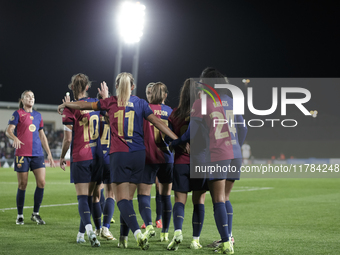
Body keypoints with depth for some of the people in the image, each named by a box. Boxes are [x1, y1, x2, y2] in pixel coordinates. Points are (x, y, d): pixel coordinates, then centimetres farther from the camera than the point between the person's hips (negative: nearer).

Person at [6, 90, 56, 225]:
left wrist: (49, 154, 18)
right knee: (22, 185, -1)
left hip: (38, 153, 4)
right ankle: (20, 216, 11)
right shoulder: (18, 114, 1)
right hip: (22, 153, -4)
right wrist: (15, 138, -33)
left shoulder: (38, 115, 16)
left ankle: (35, 214, 8)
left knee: (41, 182, -6)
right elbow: (8, 130, -10)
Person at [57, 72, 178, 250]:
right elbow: (157, 122, 0)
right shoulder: (140, 103, 6)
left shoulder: (110, 102, 5)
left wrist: (64, 105, 33)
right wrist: (177, 139, 1)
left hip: (119, 155, -2)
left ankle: (137, 232, -27)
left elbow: (84, 105, 16)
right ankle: (123, 238, 15)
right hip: (138, 154, 2)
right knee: (128, 198, 11)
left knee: (122, 199, -5)